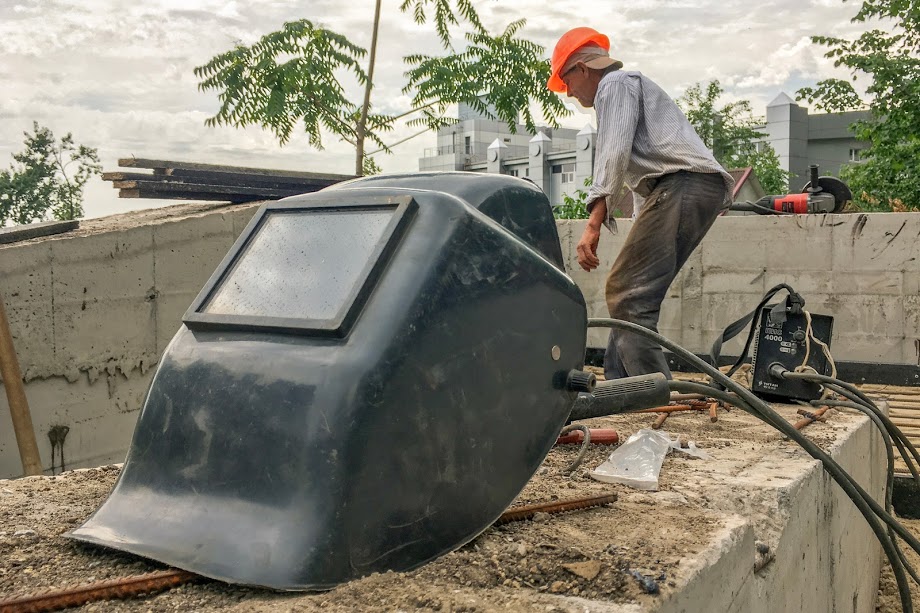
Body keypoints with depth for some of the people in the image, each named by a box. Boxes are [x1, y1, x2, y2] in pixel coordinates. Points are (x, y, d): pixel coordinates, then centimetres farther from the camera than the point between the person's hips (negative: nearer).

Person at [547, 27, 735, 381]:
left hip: (682, 184, -10)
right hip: (702, 191, 10)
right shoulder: (634, 87, 36)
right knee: (631, 293, 11)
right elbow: (638, 168, 38)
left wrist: (593, 224, -21)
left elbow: (614, 154, -13)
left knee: (627, 295, -14)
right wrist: (642, 228, 40)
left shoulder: (616, 84, 5)